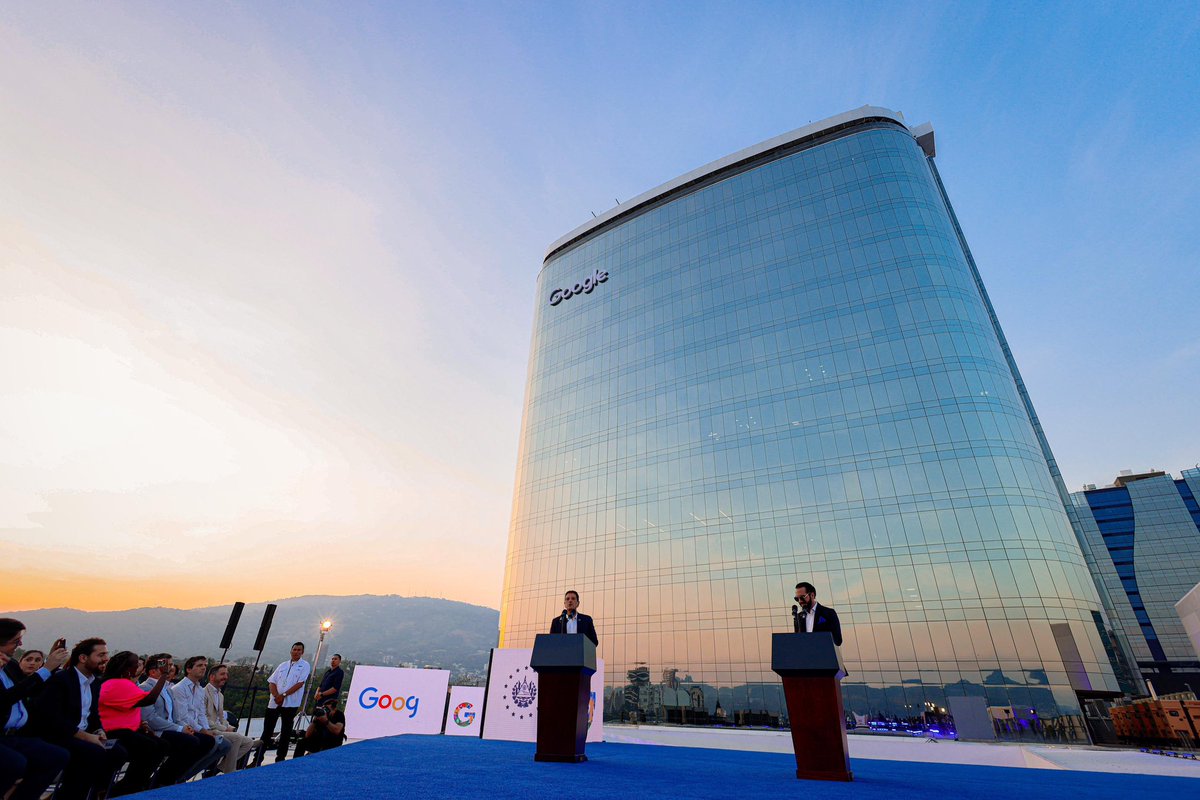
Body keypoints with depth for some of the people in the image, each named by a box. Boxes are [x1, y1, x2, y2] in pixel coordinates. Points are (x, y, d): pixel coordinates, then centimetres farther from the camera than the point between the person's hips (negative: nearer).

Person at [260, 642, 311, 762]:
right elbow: (272, 682, 9)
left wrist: (283, 695, -14)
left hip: (290, 703, -4)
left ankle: (280, 758, 13)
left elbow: (300, 683, -10)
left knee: (286, 732, 3)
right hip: (274, 702, 4)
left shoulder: (305, 666, -1)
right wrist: (276, 696, -8)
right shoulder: (283, 665, 14)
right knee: (267, 730, 8)